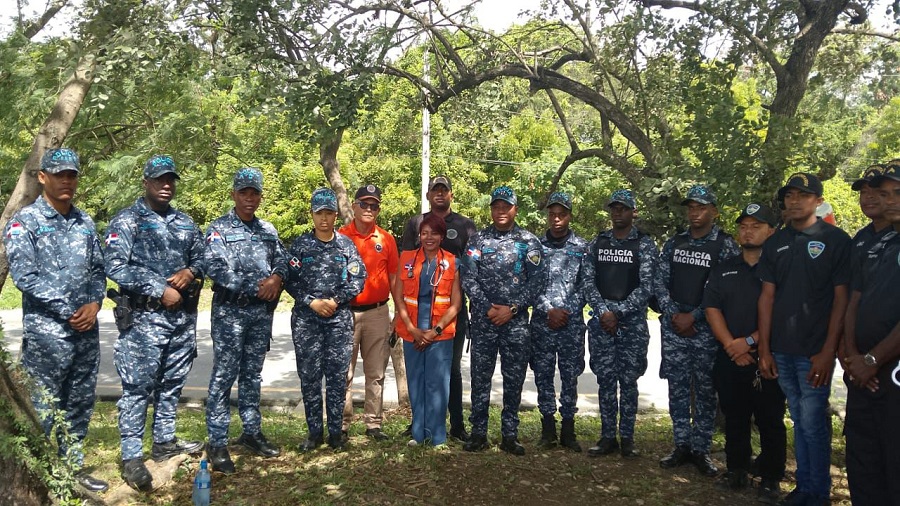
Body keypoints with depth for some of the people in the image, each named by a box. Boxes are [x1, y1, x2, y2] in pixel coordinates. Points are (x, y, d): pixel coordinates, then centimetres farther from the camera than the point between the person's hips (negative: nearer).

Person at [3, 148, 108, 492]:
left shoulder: (84, 222, 12)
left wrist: (94, 303, -5)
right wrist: (67, 312, -13)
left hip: (86, 329, 6)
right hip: (47, 331, -6)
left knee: (80, 403, 14)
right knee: (43, 407, 2)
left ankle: (73, 466, 27)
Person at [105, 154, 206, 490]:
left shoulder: (185, 223, 15)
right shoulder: (126, 221, -3)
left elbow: (202, 258, 19)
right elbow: (115, 267, -13)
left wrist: (191, 271, -5)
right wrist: (160, 290, -16)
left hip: (184, 315, 6)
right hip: (144, 316, -6)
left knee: (172, 383, 14)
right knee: (138, 387, -4)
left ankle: (164, 442, 27)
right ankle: (132, 456, 4)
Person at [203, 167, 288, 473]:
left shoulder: (268, 230, 14)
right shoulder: (219, 229, -3)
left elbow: (282, 259, 10)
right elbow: (217, 270, -14)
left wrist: (276, 278, -13)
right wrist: (257, 287, -16)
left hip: (262, 313, 5)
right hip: (230, 312, -5)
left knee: (252, 376, 14)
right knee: (224, 377, -2)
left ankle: (252, 432, 24)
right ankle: (218, 443, 5)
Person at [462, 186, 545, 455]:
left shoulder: (529, 241, 5)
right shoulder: (477, 240, 5)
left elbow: (536, 280, -1)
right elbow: (468, 279, 0)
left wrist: (513, 308, -10)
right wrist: (488, 308, -10)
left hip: (516, 320, 0)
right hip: (483, 319, 0)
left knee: (514, 380, 5)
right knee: (480, 377, 4)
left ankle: (510, 435, 16)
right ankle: (479, 433, 15)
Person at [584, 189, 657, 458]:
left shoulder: (645, 245, 1)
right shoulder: (597, 242, 10)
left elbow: (645, 287, -7)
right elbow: (589, 281, 5)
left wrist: (618, 312, -14)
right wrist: (603, 312, -9)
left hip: (632, 323, -2)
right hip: (601, 322, 2)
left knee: (628, 381, 4)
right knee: (605, 380, 6)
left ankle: (627, 437, 16)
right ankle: (607, 436, 16)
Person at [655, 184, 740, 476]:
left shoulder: (726, 246, -2)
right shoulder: (673, 244, 10)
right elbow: (660, 283, 8)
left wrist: (693, 317, -12)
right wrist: (674, 315, -6)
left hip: (707, 329, -3)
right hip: (673, 328, 3)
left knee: (705, 391, 4)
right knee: (677, 389, 7)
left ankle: (701, 450, 14)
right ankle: (682, 447, 18)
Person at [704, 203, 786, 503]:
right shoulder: (723, 270, 11)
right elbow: (712, 309, 4)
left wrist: (750, 341, -15)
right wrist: (732, 346, -9)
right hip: (730, 359, 4)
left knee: (770, 422, 3)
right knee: (735, 419, 11)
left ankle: (770, 479, 13)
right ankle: (737, 471, 23)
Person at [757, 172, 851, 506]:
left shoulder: (836, 240, -3)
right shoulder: (776, 243, 9)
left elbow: (842, 299, -7)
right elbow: (767, 297, 9)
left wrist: (828, 352, -12)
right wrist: (764, 349, 4)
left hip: (815, 352, -4)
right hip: (781, 351, 4)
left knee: (813, 423, -2)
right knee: (799, 421, 13)